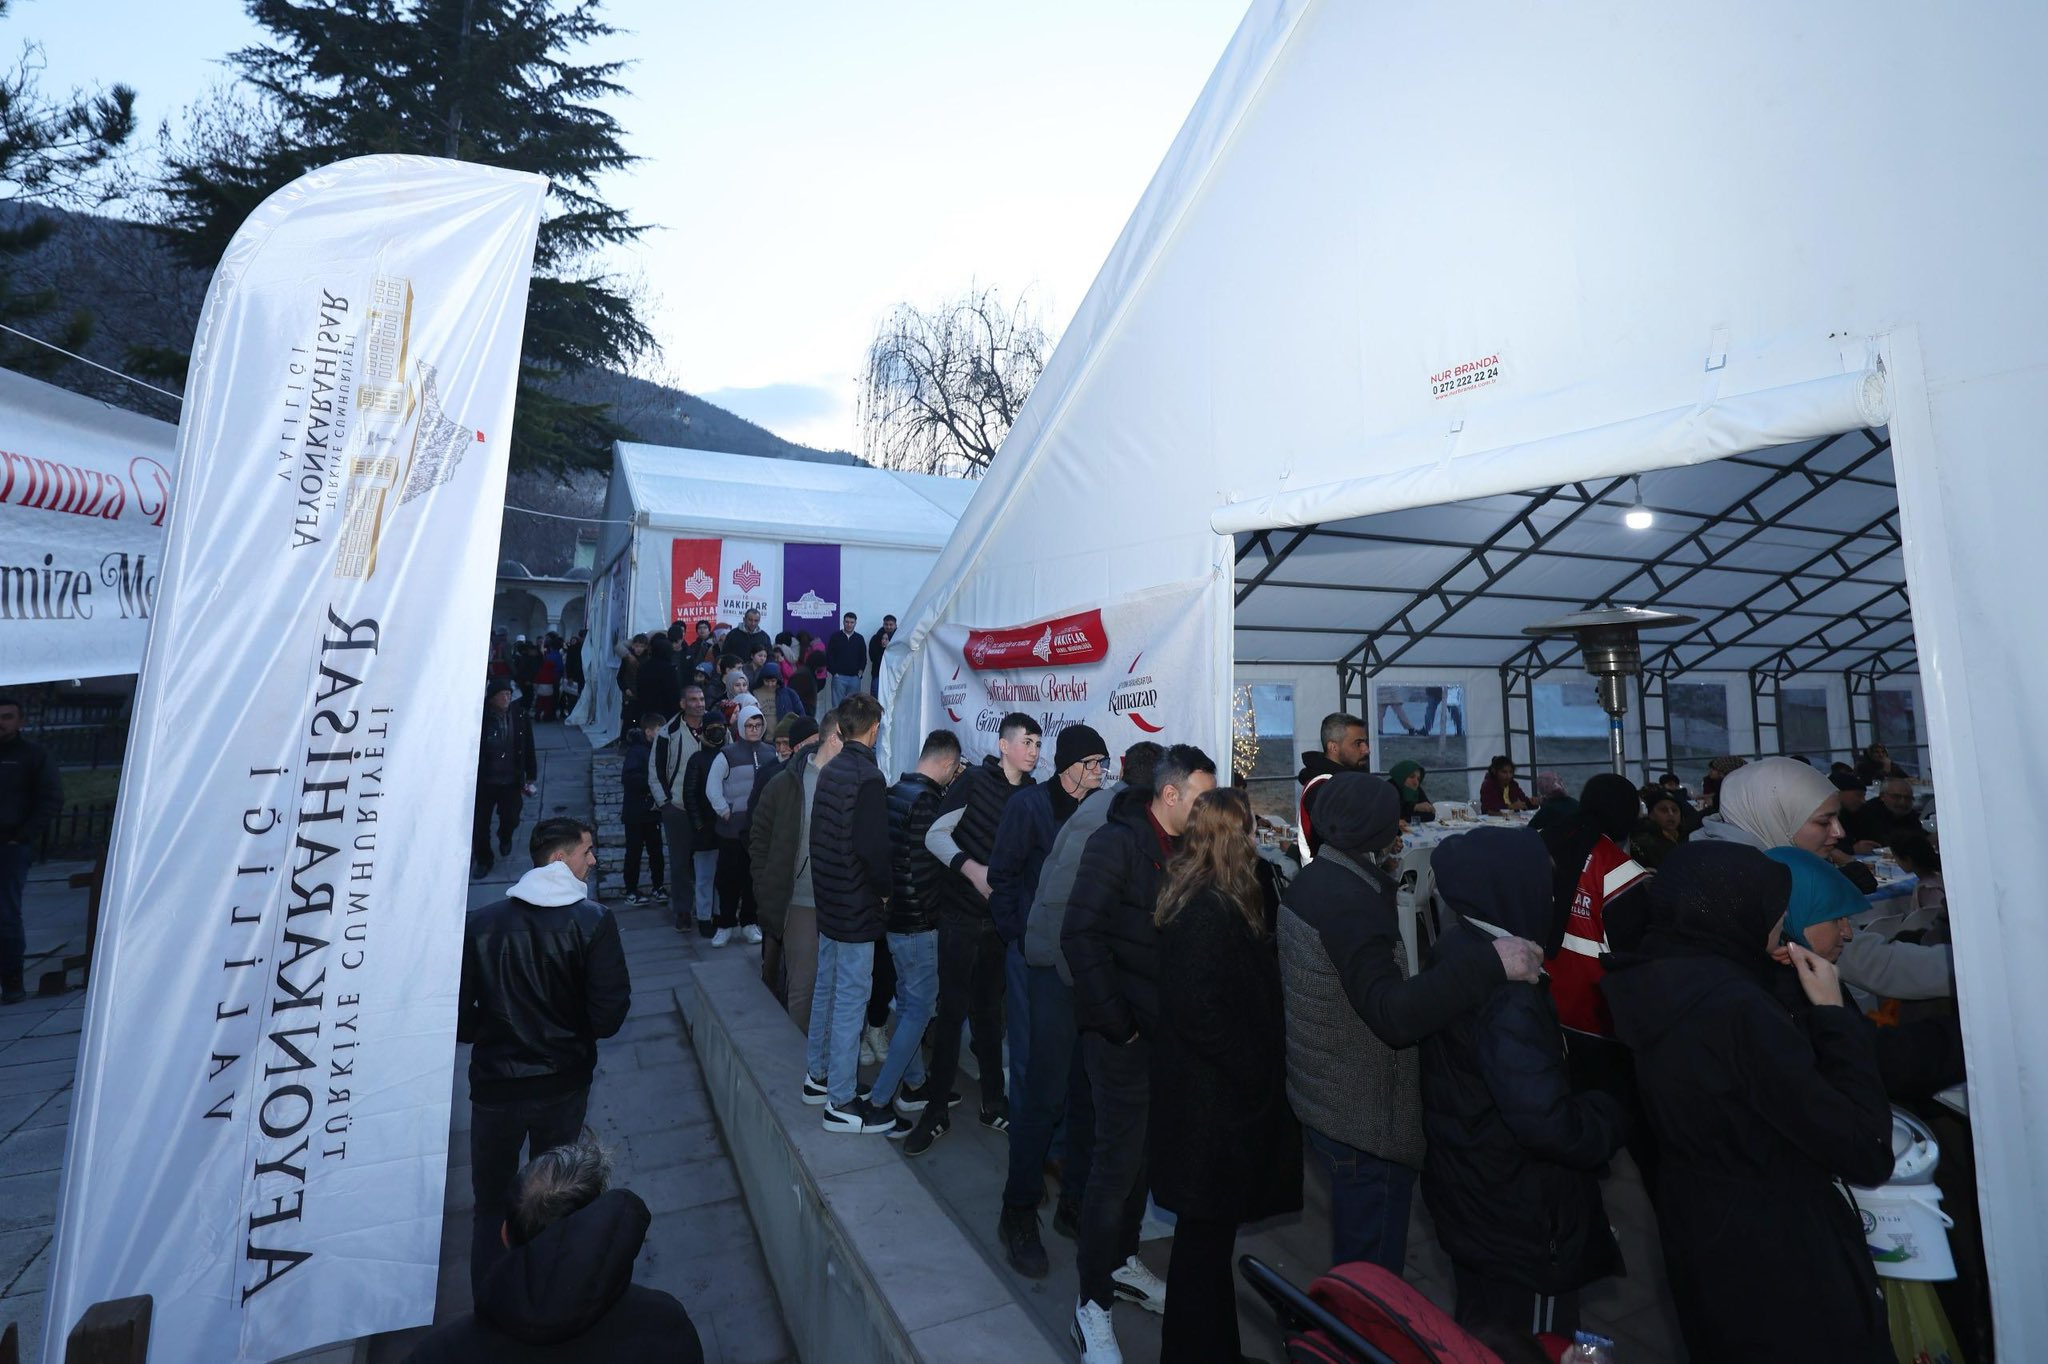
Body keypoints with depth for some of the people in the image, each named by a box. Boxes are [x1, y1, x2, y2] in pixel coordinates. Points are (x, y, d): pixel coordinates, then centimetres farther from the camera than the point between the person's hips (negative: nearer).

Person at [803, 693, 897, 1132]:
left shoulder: (829, 771, 6)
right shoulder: (868, 777, -21)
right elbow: (871, 847, -26)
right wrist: (885, 890, -11)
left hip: (828, 899, 9)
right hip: (857, 905, -9)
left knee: (826, 985, 20)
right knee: (851, 997, 0)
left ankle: (817, 1071, 36)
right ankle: (841, 1102, 10)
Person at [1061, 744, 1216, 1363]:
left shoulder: (1183, 848, 6)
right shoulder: (1118, 842, -17)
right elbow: (1080, 935, -20)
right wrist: (1115, 1023, -19)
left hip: (1166, 1029, 7)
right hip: (1124, 1034, -7)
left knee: (1145, 1152, 20)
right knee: (1117, 1163, 3)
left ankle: (1120, 1261, 41)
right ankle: (1093, 1302, 22)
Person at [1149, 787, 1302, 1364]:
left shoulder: (1195, 900, 5)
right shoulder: (1213, 911, -25)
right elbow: (1198, 1010, -27)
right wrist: (1257, 1073, -17)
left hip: (1205, 1092, 10)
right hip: (1216, 1100, -10)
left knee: (1208, 1232, 23)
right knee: (1207, 1235, 8)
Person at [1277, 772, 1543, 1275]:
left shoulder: (1309, 883, 4)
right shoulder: (1351, 901, -27)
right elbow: (1393, 1013, -39)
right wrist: (1491, 965, -42)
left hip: (1323, 1097, 10)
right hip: (1366, 1116, -10)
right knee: (1374, 1267, 10)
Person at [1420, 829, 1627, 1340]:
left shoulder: (1454, 953, -3)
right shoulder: (1506, 992, -31)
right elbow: (1547, 1124, -33)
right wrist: (1613, 1111, -14)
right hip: (1516, 1213, -8)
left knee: (1482, 1334, 28)